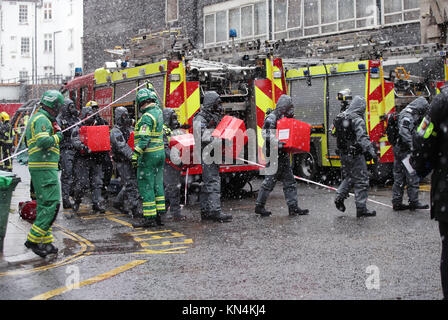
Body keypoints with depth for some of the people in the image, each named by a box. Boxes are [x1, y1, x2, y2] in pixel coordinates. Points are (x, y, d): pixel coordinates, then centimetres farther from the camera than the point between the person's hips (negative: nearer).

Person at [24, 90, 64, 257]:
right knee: (52, 204, -11)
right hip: (45, 167, -11)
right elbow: (43, 141, -27)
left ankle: (45, 241, 17)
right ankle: (33, 239, -11)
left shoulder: (36, 118, 21)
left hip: (38, 167, 11)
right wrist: (57, 137, -9)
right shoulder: (42, 120, -12)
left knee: (44, 205, 13)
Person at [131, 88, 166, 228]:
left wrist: (136, 154, -28)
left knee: (145, 185, -5)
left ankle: (149, 218, -5)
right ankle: (158, 215, 16)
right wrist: (150, 90, 43)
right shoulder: (158, 111, 8)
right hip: (160, 152, 9)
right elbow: (156, 102, 34)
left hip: (148, 155, -9)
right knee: (157, 184, 12)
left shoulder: (147, 117, -18)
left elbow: (144, 138, -26)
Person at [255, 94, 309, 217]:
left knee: (289, 182, 8)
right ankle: (259, 206, 8)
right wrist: (277, 142, -37)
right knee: (270, 181, -3)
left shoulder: (285, 118, 17)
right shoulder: (272, 118, -11)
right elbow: (266, 133, -24)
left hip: (284, 155, 9)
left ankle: (293, 207, 11)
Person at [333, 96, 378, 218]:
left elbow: (336, 135, 19)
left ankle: (339, 196, 12)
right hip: (355, 155, -8)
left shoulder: (340, 117, 10)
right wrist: (372, 152, -29)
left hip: (343, 154, 8)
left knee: (349, 177, 24)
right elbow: (363, 138, -26)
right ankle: (361, 209, 3)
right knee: (361, 180, 0)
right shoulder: (357, 120, -16)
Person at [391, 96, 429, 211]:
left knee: (399, 178, 11)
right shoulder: (407, 115, -13)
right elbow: (404, 132, -26)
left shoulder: (410, 115, 20)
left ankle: (397, 203, 15)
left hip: (398, 150, 11)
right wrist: (412, 146, -26)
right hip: (405, 151, -11)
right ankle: (414, 202, -1)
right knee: (413, 177, -5)